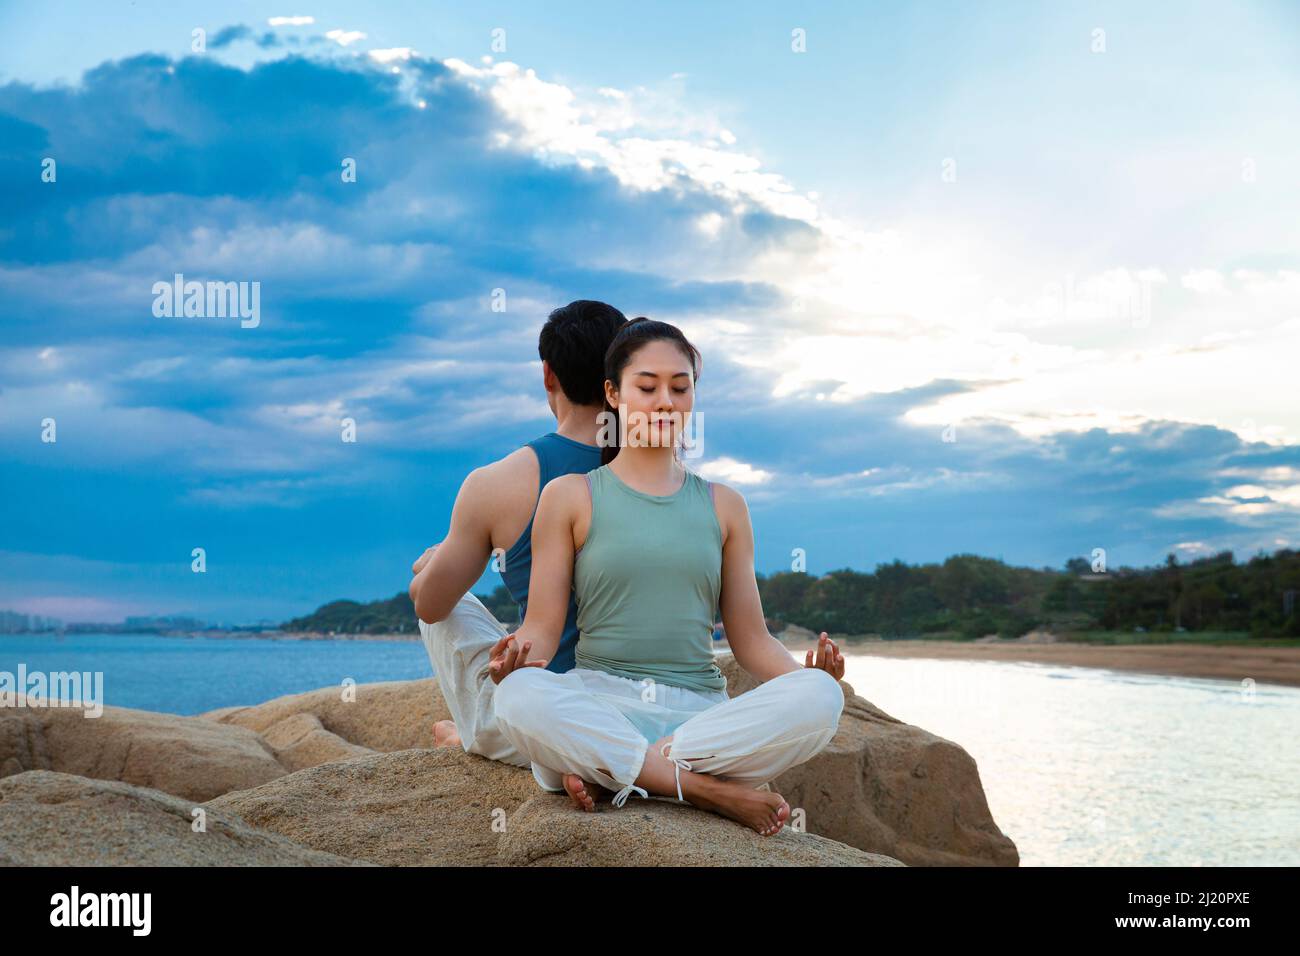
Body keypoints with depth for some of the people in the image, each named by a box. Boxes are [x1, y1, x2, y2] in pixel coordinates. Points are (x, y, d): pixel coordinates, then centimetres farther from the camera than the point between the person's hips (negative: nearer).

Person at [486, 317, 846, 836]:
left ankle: (607, 776, -23)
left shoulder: (723, 506, 16)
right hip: (599, 703, -2)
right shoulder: (569, 496, 9)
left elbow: (751, 639, 13)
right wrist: (516, 655, -21)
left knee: (819, 699, -28)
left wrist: (806, 671, -8)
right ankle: (711, 789, -27)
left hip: (700, 709, 2)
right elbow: (541, 629, 4)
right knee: (518, 697, -36)